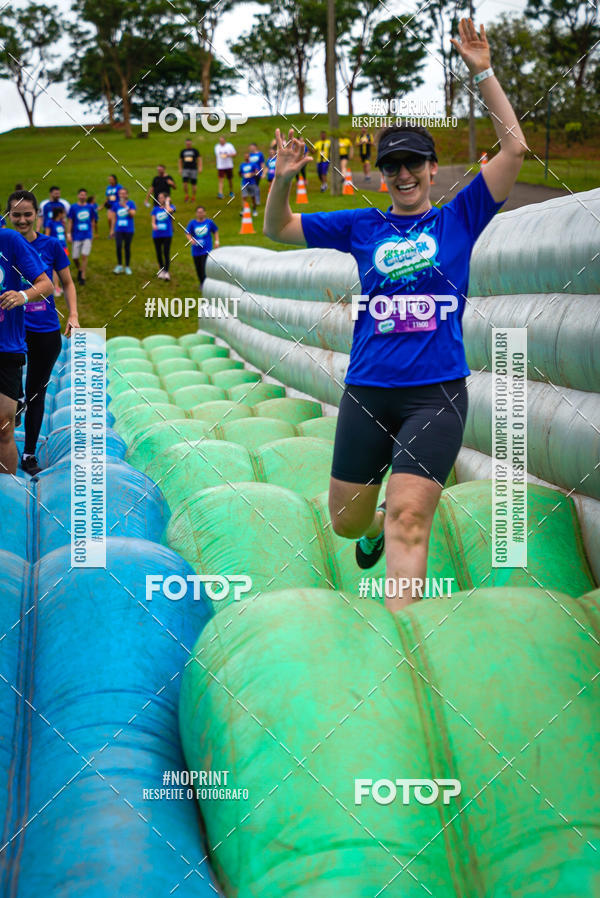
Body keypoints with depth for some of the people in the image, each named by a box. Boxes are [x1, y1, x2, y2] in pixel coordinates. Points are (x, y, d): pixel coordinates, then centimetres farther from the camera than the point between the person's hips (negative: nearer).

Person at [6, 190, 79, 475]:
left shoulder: (51, 245, -2)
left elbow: (67, 283, 7)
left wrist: (73, 316, -4)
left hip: (46, 333, 1)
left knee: (36, 394, 12)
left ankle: (29, 455, 23)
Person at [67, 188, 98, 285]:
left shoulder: (90, 207, 5)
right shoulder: (73, 207, -1)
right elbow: (70, 222, 0)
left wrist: (92, 234, 15)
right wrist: (68, 234, -7)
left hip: (87, 236, 0)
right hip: (76, 236, 0)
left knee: (84, 256, -9)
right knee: (75, 257, 4)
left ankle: (83, 277, -4)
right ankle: (79, 270, 35)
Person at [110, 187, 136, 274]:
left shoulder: (131, 203, 1)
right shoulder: (116, 205, 7)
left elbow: (133, 214, -12)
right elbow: (113, 218, 13)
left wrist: (126, 207, -22)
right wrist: (112, 230, 13)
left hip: (128, 230, -1)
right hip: (118, 230, 1)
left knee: (127, 247, 5)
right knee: (118, 246, -11)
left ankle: (127, 267, 17)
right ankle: (119, 266, 3)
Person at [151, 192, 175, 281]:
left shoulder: (170, 206, 3)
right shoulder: (155, 209, 11)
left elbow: (169, 210, -22)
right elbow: (153, 221, 5)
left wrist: (167, 202, -7)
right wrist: (154, 225, -17)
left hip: (167, 234, -4)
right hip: (157, 234, 4)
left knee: (166, 253, -11)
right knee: (159, 253, 9)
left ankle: (166, 273, -15)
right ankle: (161, 270, 24)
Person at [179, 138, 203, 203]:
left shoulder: (195, 150, 3)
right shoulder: (183, 151, 9)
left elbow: (199, 159, 4)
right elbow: (180, 160, 17)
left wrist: (200, 167, -5)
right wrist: (180, 169, 10)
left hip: (193, 169, -1)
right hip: (185, 169, 1)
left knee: (193, 184, 1)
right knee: (185, 183, -14)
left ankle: (193, 197, 14)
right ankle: (186, 196, 2)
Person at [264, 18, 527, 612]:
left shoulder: (458, 219, 7)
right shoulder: (362, 227, 11)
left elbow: (514, 148, 0)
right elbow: (278, 229, 15)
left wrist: (482, 72, -4)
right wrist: (282, 179, -4)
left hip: (437, 392, -3)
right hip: (367, 391, 3)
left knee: (409, 518, -16)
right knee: (347, 521, 12)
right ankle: (377, 524, 48)